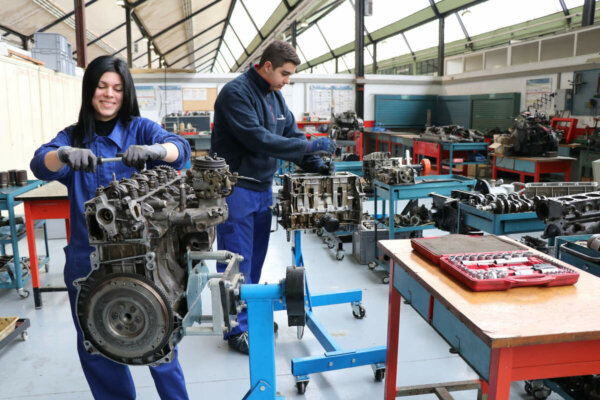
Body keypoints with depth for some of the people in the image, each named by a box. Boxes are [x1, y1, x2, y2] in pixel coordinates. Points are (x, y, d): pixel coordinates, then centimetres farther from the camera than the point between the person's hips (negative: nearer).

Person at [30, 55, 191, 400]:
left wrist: (152, 150, -38)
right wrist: (65, 154, -35)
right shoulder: (72, 136, 7)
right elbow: (41, 165, -12)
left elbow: (181, 149, -16)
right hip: (88, 258, 3)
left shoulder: (140, 128, 2)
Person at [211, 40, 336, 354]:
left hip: (263, 187, 8)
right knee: (237, 261, 0)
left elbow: (292, 133, 12)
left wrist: (315, 165, -5)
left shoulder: (274, 96, 12)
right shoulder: (236, 93, -16)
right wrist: (309, 147, -23)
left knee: (255, 257, 16)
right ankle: (237, 330, 14)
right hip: (236, 189, -8)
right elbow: (257, 138, -25)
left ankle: (251, 316, 32)